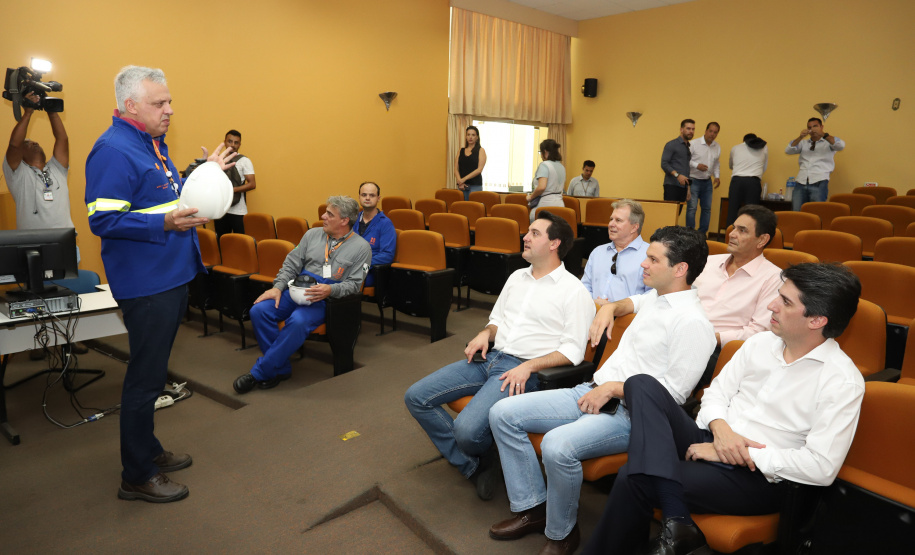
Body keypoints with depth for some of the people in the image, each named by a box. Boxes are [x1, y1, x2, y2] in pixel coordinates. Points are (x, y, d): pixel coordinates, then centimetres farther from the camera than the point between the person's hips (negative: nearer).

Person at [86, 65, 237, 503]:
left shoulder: (154, 144, 14)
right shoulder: (113, 150, -16)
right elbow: (102, 220, -21)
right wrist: (164, 224, -30)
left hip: (171, 278, 10)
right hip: (145, 284, -10)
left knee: (152, 373, 19)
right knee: (146, 378, -1)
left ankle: (147, 451, 34)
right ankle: (136, 477, 14)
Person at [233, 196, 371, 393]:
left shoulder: (361, 247, 0)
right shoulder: (312, 234, 14)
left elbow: (354, 284, -5)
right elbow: (291, 264, 13)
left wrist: (330, 290, -23)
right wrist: (278, 287, -3)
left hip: (327, 298, -5)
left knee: (298, 322, -35)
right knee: (259, 310, -20)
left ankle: (259, 373, -17)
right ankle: (281, 369, -7)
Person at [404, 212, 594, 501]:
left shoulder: (573, 291, -5)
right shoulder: (517, 277, 18)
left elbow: (573, 350, -10)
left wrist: (528, 367, -19)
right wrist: (485, 334, 4)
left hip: (523, 370, -8)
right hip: (490, 358, 8)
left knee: (467, 428, -30)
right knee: (416, 397, -3)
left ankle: (482, 457, 10)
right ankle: (474, 466, 5)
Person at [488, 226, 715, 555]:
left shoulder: (692, 322, -14)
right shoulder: (656, 297, 13)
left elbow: (674, 392, -17)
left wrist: (612, 387, -15)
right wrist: (610, 308, 19)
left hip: (628, 413, -9)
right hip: (592, 392, 9)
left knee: (557, 445, -37)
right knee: (503, 413, -3)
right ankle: (533, 509, 7)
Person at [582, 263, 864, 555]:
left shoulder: (843, 381, -12)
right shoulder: (760, 342, 7)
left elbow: (822, 468, -18)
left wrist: (734, 453, -17)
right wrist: (720, 428, -11)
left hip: (756, 478, -7)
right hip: (708, 443, 7)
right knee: (641, 384, -20)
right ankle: (675, 520, -29)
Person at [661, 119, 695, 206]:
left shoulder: (690, 147, 21)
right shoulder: (671, 145, 0)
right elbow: (664, 164, -10)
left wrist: (688, 188, 19)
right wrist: (677, 175, -22)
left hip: (683, 186, 6)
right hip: (672, 186, -6)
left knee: (677, 212, 2)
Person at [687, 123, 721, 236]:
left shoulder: (717, 147, 10)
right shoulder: (694, 143, -7)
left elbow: (717, 164, 21)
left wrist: (717, 176, 8)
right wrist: (696, 165, -18)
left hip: (708, 182, 6)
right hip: (694, 180, -6)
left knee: (707, 208, 7)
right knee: (692, 208, -9)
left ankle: (702, 233, 16)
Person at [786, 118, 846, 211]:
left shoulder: (828, 142, 14)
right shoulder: (803, 143, 23)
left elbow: (841, 145, -6)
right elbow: (788, 150, 9)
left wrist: (823, 134, -15)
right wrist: (800, 137, -6)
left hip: (819, 183, -2)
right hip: (801, 182, 3)